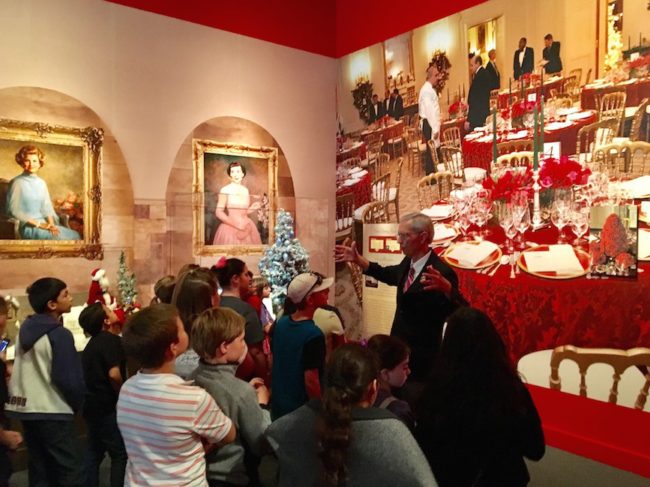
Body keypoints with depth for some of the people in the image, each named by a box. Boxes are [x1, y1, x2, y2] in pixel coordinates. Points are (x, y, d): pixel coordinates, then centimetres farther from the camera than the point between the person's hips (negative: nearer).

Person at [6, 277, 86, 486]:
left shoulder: (25, 329, 7)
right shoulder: (59, 334, -17)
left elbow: (24, 371, 13)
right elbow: (68, 379, -18)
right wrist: (77, 404, -1)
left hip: (26, 409, 8)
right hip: (53, 413, -8)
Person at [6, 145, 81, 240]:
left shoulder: (41, 183, 12)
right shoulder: (17, 183, -7)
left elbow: (46, 207, 10)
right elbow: (13, 210, -12)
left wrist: (51, 223, -10)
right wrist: (37, 224, -17)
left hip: (44, 222, 6)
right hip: (28, 227, -6)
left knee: (75, 235, -14)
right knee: (72, 237, -21)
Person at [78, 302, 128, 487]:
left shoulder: (92, 343, 11)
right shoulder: (111, 340, -17)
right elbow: (114, 374, -28)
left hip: (92, 405, 9)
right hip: (108, 406, -9)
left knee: (94, 451, 18)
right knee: (120, 454, 3)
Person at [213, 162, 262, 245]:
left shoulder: (246, 190, 10)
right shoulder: (225, 190, -5)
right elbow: (219, 212, -8)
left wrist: (252, 208, 0)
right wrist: (235, 224, -15)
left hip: (245, 227, 5)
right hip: (230, 228, -5)